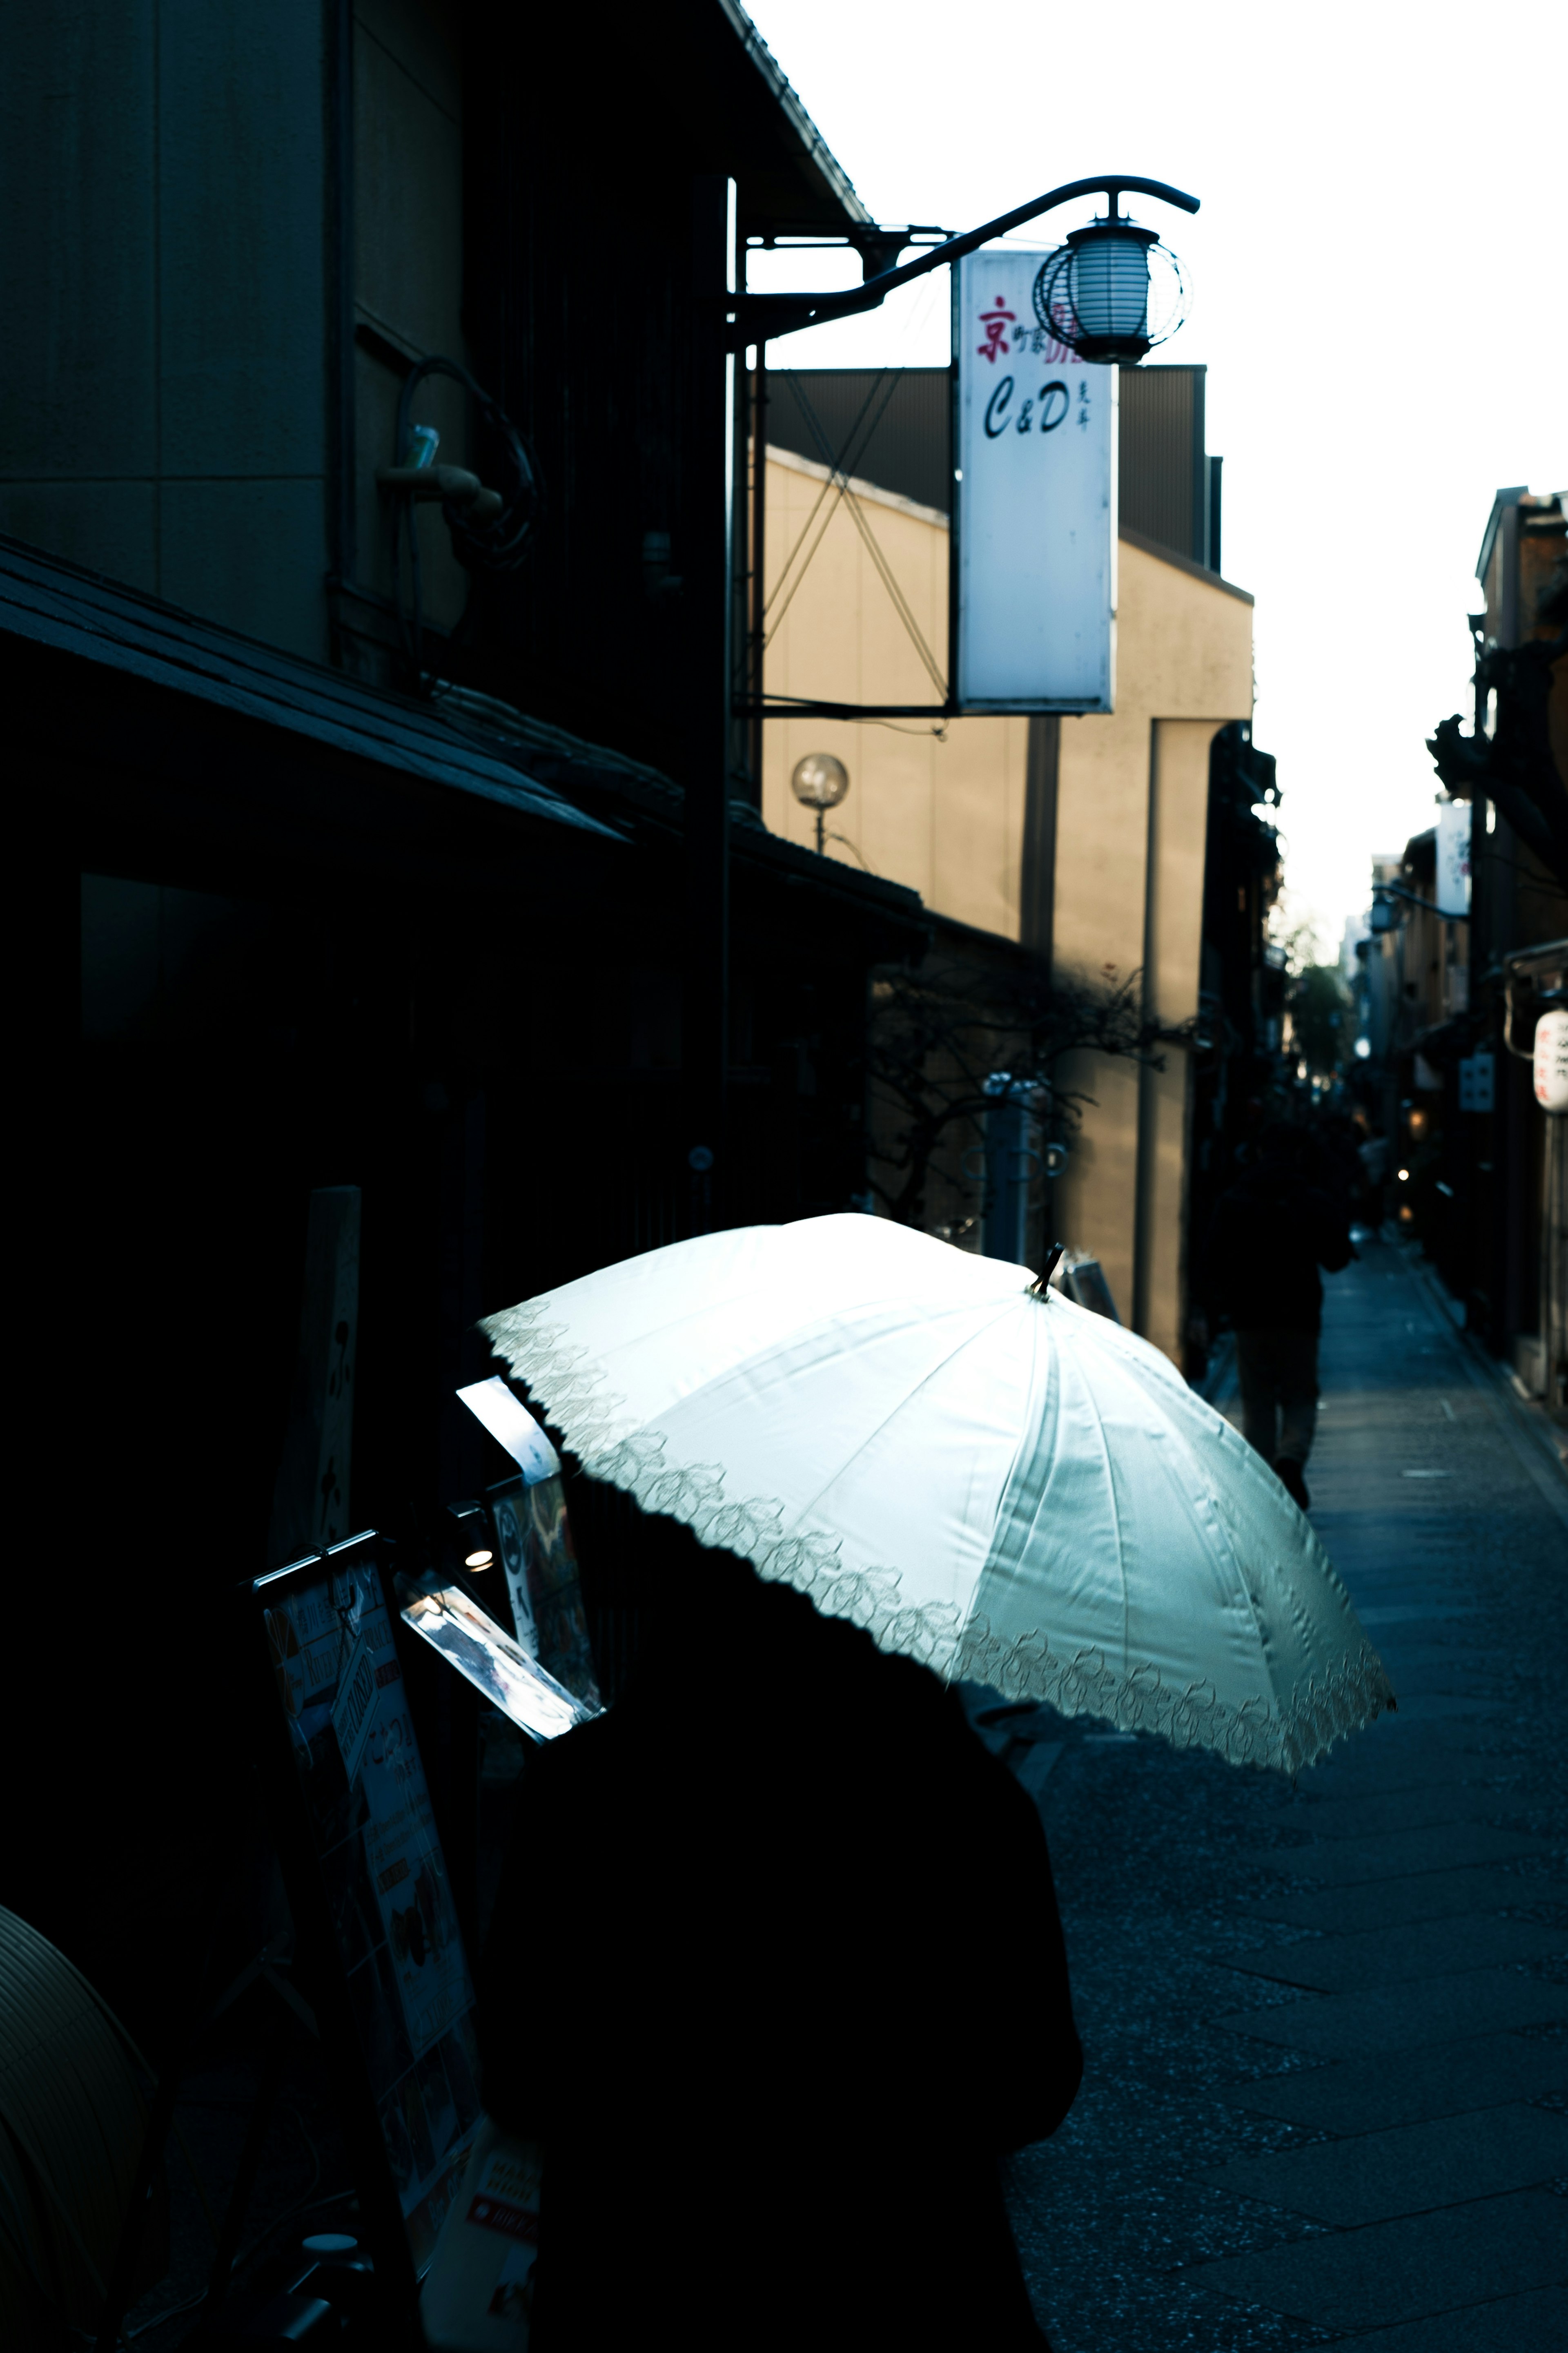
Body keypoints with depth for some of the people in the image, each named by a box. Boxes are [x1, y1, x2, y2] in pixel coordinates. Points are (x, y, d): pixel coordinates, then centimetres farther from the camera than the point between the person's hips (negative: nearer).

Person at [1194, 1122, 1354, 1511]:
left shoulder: (1232, 1202, 0)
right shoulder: (1316, 1202, -1)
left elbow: (1211, 1261, -2)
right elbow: (1337, 1259, 5)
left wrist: (1207, 1310, 6)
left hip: (1249, 1317, 1)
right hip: (1299, 1315, -1)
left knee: (1258, 1402, 9)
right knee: (1301, 1398, 8)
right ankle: (1291, 1458, -19)